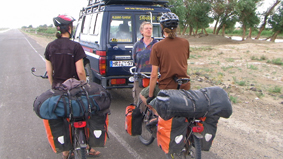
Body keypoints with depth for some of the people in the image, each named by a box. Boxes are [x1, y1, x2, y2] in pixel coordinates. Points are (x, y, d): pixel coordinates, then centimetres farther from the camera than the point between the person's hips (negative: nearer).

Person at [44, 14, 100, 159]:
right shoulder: (75, 46, -15)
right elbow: (80, 72, -16)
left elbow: (49, 71, 6)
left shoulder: (50, 47, 1)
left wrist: (53, 86, 18)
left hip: (57, 88, 5)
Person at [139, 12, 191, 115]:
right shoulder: (185, 43, 0)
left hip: (166, 88, -4)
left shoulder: (157, 47, -12)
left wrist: (150, 96, -2)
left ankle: (159, 114, 7)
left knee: (142, 95, 22)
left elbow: (154, 75, -11)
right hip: (184, 87, 5)